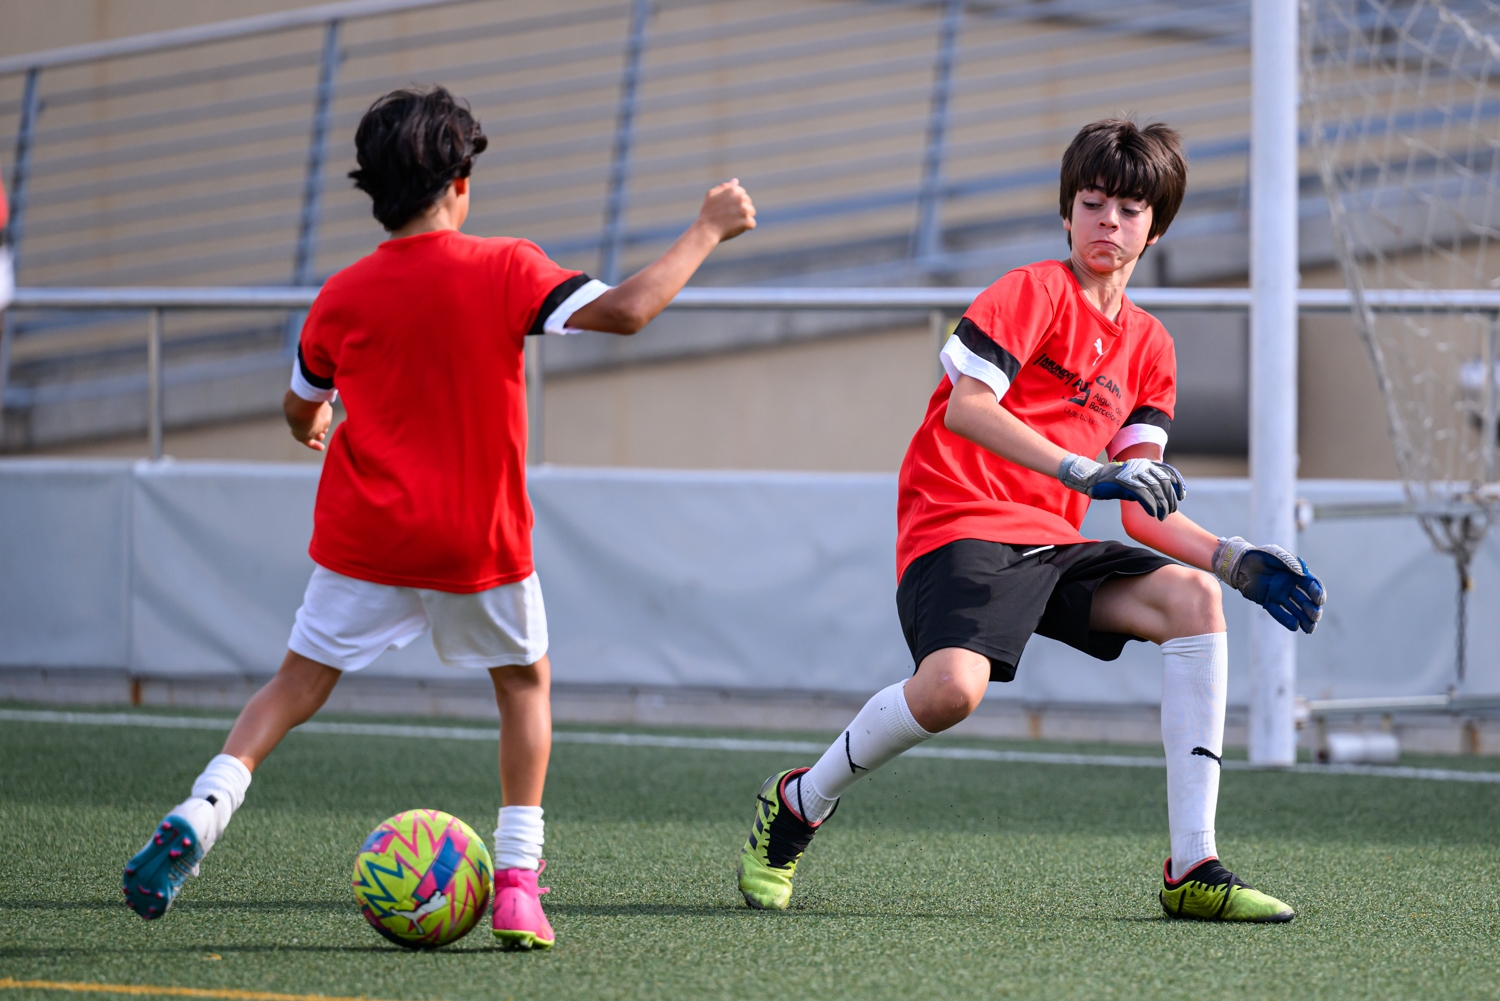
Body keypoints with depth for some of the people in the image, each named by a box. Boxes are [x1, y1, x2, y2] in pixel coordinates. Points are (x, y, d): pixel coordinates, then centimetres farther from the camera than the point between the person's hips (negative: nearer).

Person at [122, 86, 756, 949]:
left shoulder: (343, 297, 1)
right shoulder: (505, 271, -9)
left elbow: (304, 413, 16)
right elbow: (623, 311, -18)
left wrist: (313, 427, 41)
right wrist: (707, 233, -7)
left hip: (366, 537, 1)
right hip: (480, 545, -1)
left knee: (299, 683, 11)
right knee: (526, 680, 20)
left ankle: (201, 812, -13)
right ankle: (518, 880, 9)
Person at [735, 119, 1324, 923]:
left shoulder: (1149, 350, 17)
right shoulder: (1034, 293, -3)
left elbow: (1143, 513, 14)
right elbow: (965, 406, -18)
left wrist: (1236, 561, -1)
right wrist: (1083, 472, -27)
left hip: (1052, 543, 7)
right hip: (958, 525, -7)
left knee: (1192, 597, -16)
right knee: (955, 684, -34)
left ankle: (1192, 870, -17)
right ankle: (798, 804, -4)